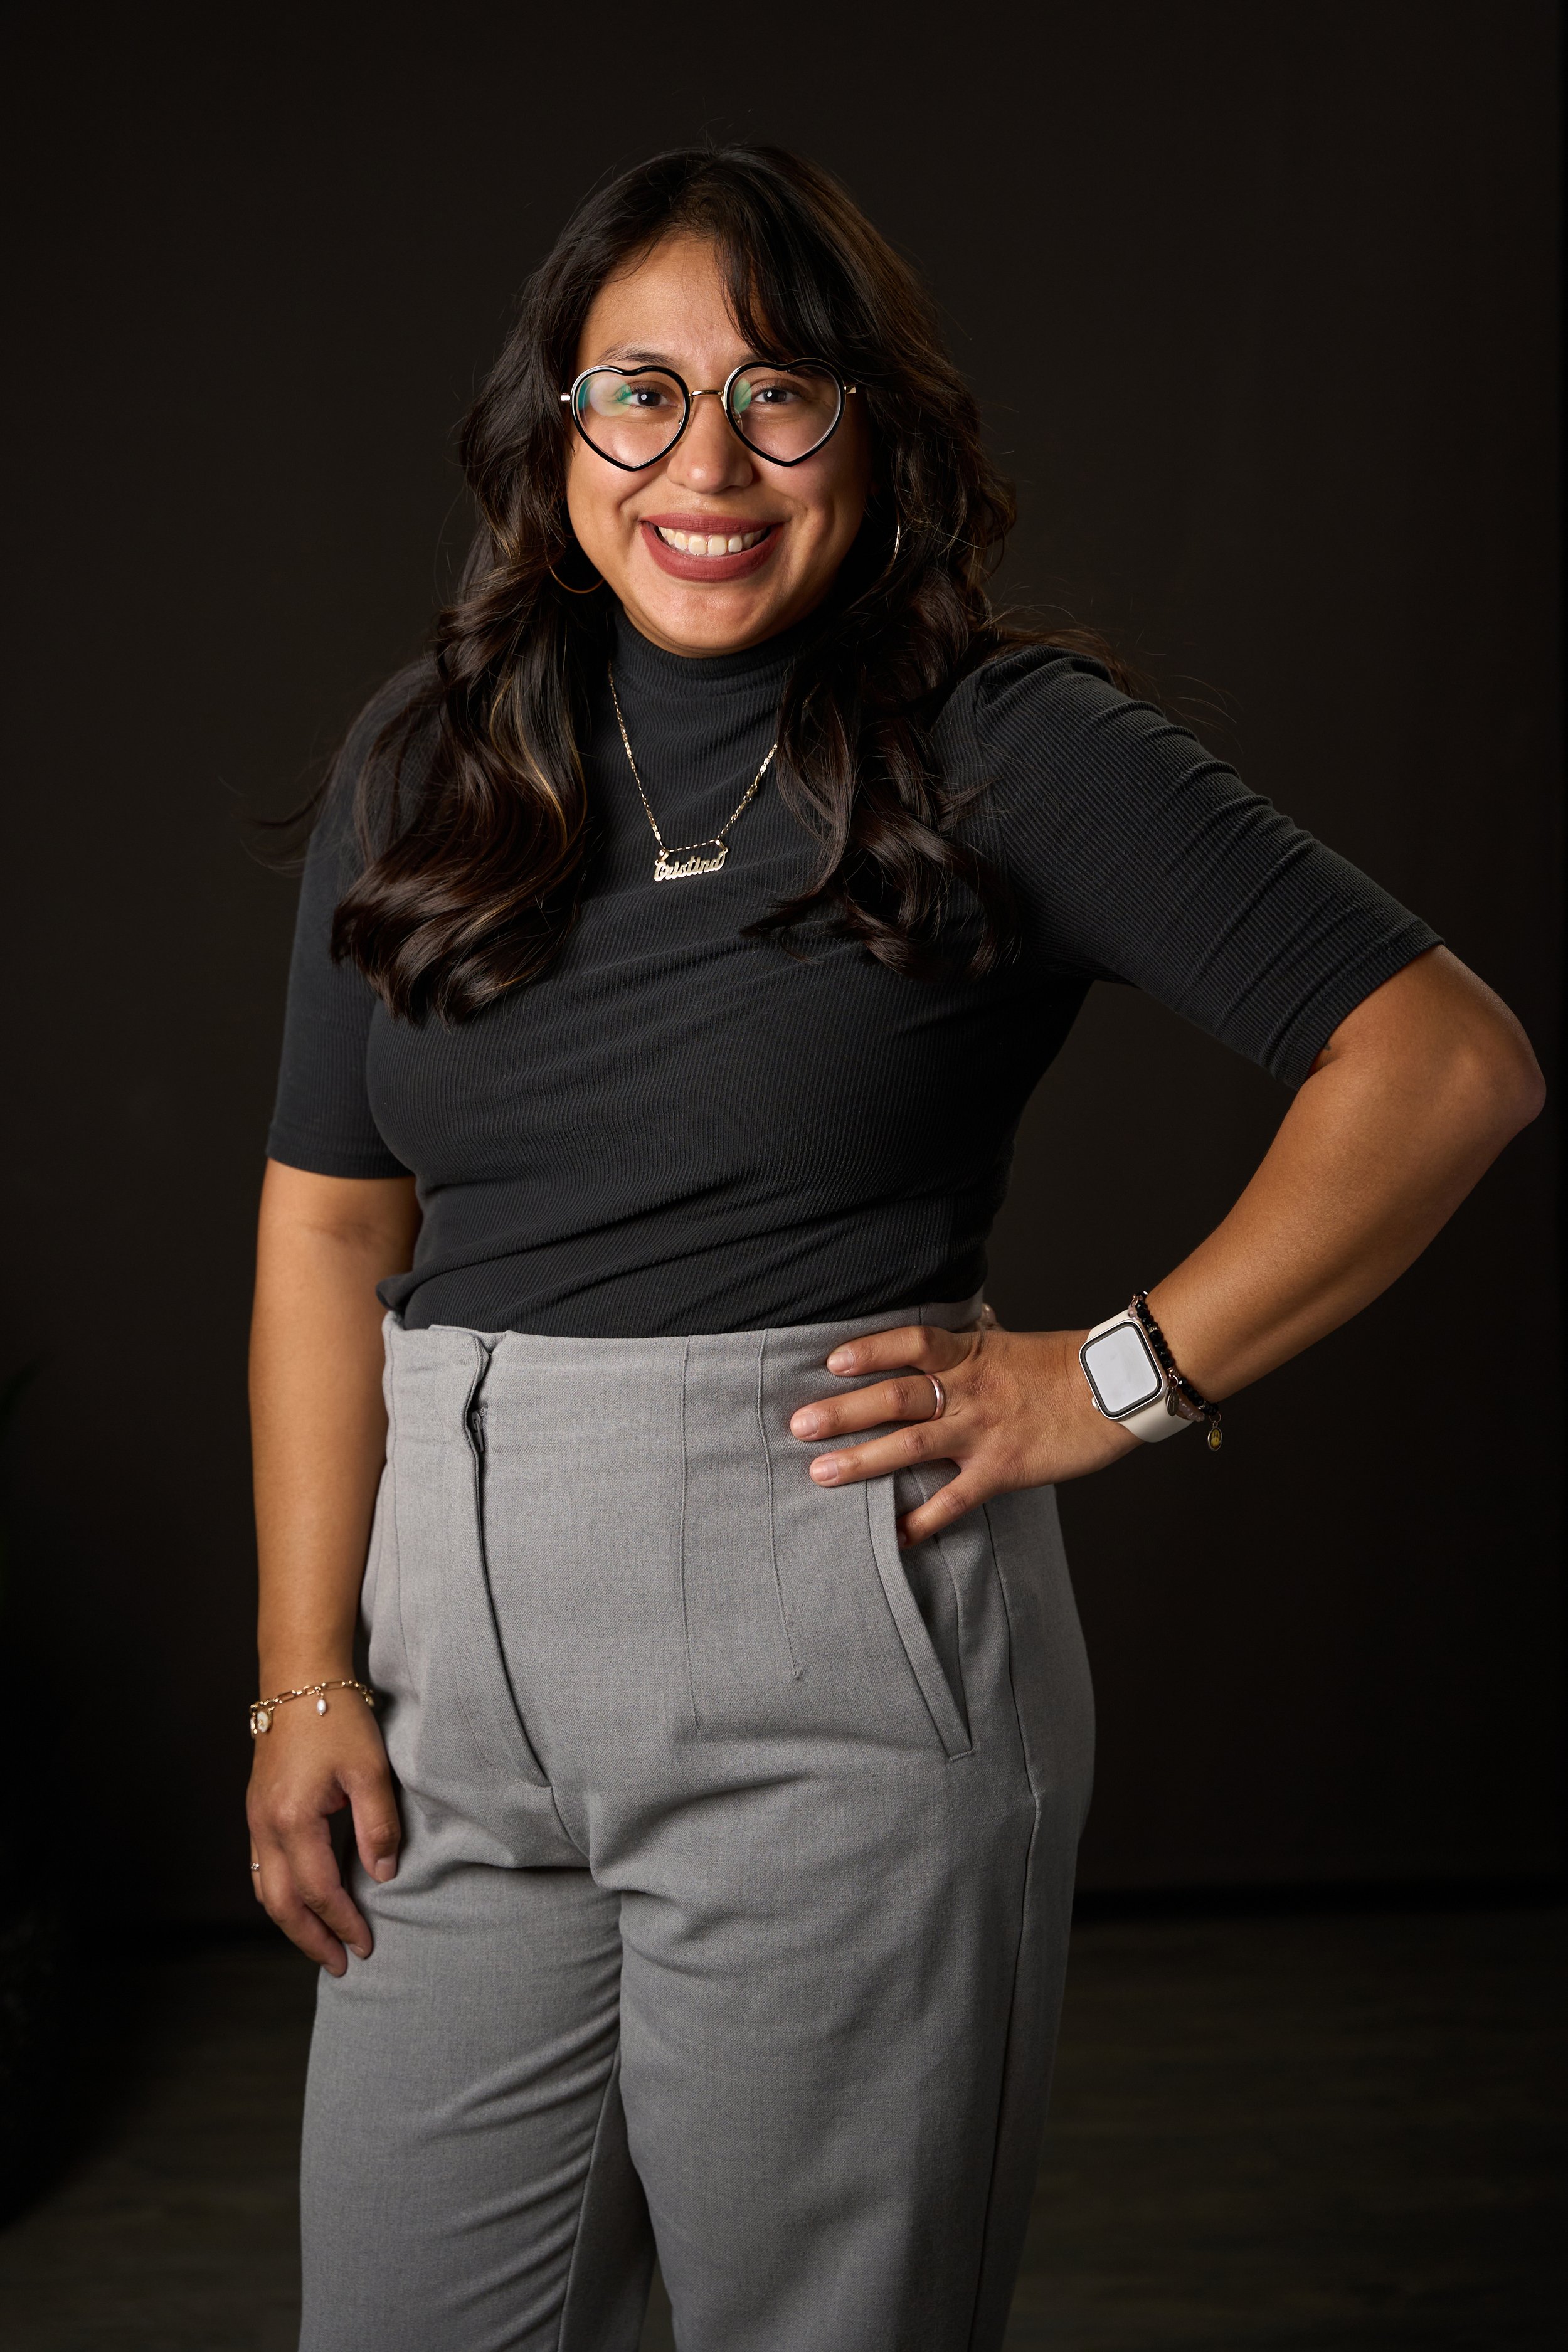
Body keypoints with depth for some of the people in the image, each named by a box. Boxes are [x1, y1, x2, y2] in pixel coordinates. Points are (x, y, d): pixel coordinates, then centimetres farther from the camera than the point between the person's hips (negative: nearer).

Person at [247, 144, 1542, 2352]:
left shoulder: (1004, 748, -5)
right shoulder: (420, 766, 8)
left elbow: (1449, 1062, -8)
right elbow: (331, 1226, 7)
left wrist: (1114, 1381, -9)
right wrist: (306, 1674, 2)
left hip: (838, 1666, -4)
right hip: (463, 1663, 4)